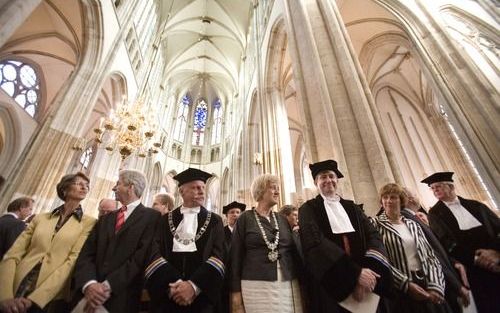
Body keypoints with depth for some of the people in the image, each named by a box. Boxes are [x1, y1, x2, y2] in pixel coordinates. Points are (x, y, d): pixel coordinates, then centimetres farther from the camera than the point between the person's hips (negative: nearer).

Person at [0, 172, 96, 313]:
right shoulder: (40, 218, 8)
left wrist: (33, 298, -17)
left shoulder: (89, 222, -2)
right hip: (16, 292, 2)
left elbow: (73, 261, -10)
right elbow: (13, 254, 0)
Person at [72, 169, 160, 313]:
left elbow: (142, 257, -16)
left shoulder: (152, 216, -8)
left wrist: (107, 286, -18)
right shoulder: (105, 218, 13)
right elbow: (86, 254, 3)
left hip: (121, 299, -5)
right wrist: (89, 284, -14)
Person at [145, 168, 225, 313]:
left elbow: (218, 256, -7)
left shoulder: (214, 221, 3)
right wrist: (172, 284, -18)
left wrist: (194, 285, -19)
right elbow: (155, 253, -5)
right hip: (166, 295, 1)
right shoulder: (166, 220, 5)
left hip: (202, 296, 0)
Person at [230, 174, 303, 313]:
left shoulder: (283, 220, 9)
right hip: (257, 286, -4)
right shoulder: (246, 218, -3)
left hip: (289, 285, 4)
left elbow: (293, 251, 15)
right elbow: (236, 255, -2)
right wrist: (236, 291, -4)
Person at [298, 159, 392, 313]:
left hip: (365, 279, 4)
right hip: (330, 285, -3)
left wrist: (371, 270, -19)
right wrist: (356, 273, -22)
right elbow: (315, 242, -16)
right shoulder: (309, 209, -2)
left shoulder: (351, 207, 11)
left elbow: (373, 235, -1)